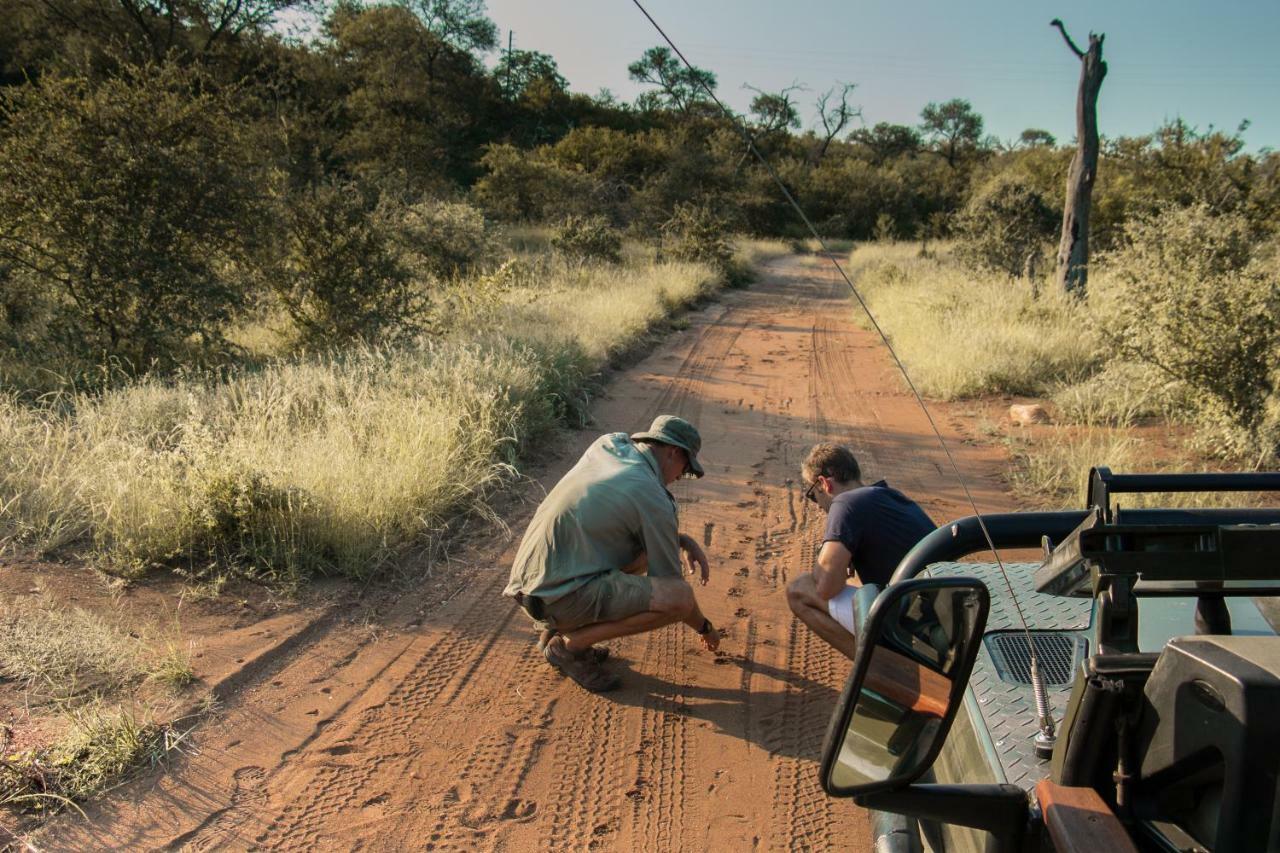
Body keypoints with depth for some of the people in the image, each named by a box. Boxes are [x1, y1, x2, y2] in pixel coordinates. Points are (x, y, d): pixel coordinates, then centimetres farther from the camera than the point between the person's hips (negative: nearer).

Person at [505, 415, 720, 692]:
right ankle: (569, 643, -4)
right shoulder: (654, 500, -11)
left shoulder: (608, 443, 11)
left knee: (644, 551, 21)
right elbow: (671, 585, -2)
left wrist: (684, 539, 15)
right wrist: (705, 627, 17)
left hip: (531, 583, 9)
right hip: (560, 597, -9)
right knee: (681, 597, -17)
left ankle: (557, 629, 16)